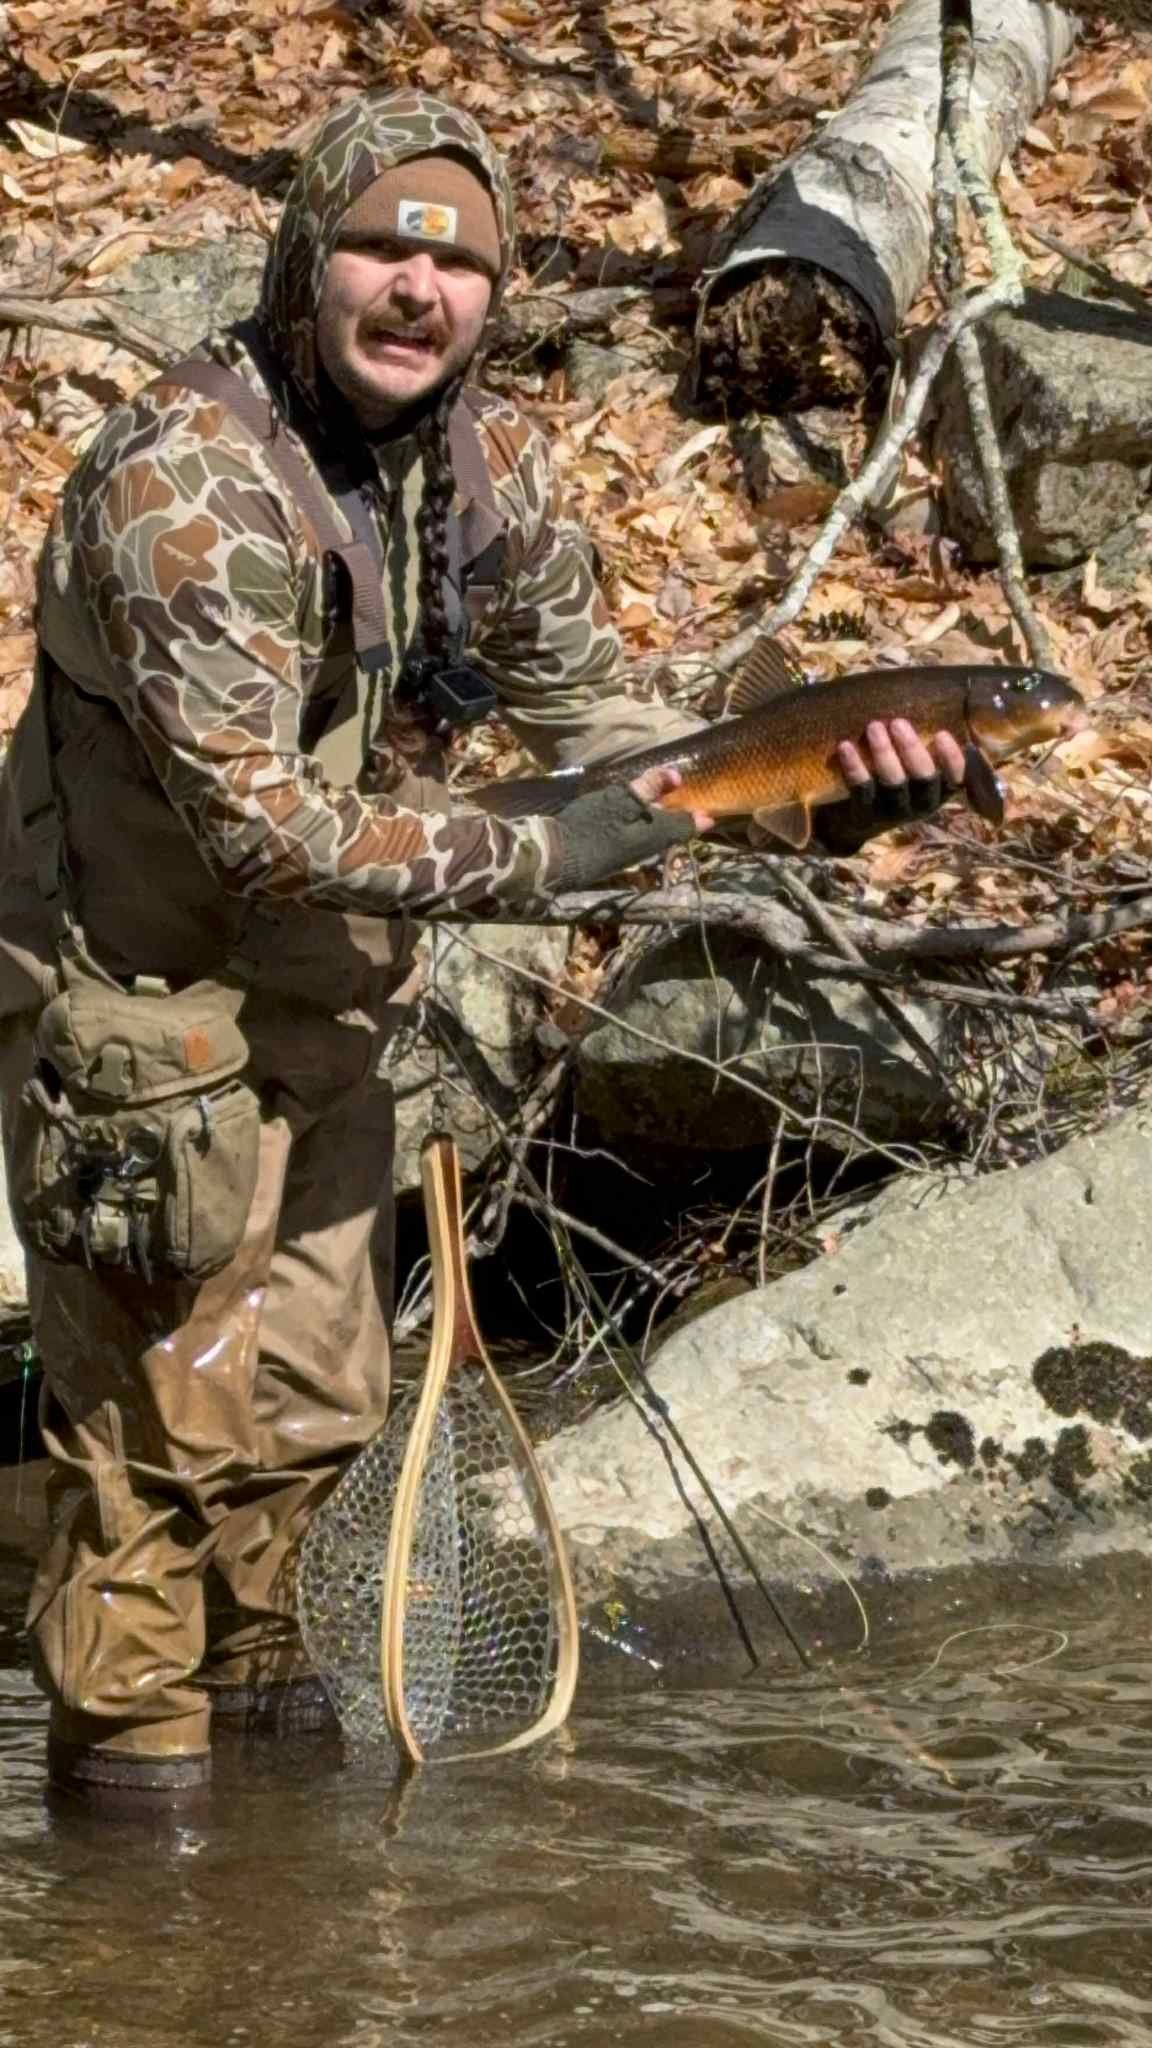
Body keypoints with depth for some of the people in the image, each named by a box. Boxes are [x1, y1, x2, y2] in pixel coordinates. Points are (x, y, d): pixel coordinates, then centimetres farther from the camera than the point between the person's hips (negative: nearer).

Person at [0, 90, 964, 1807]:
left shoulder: (487, 462, -5)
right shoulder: (187, 477, -29)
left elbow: (590, 712, 5)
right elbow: (260, 823, -31)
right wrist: (539, 862, -28)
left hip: (327, 1004, 8)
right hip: (145, 1010, -7)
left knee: (317, 1400, 19)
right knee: (167, 1420, 0)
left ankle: (245, 1667, 42)